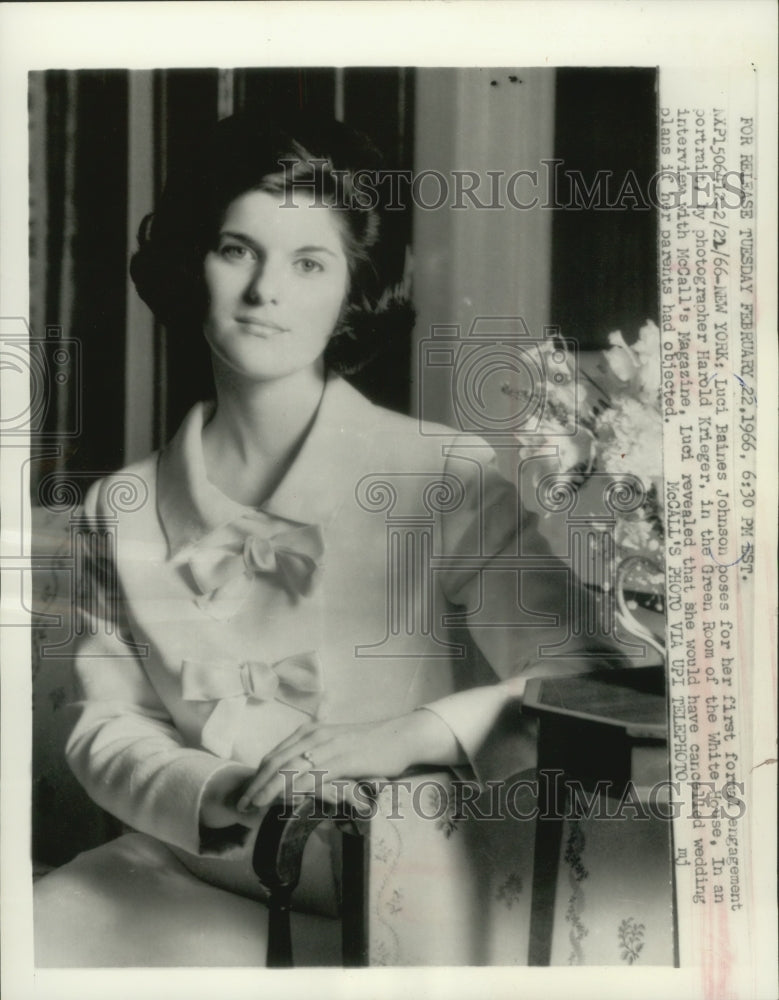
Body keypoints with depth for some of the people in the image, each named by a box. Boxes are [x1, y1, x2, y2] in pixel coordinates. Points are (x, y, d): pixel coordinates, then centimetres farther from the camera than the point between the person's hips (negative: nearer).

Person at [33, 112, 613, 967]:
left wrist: (409, 735, -26)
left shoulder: (448, 478, -9)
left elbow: (582, 686, -12)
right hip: (172, 877, 4)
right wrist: (217, 797, -17)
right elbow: (105, 729, 2)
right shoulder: (126, 506, 2)